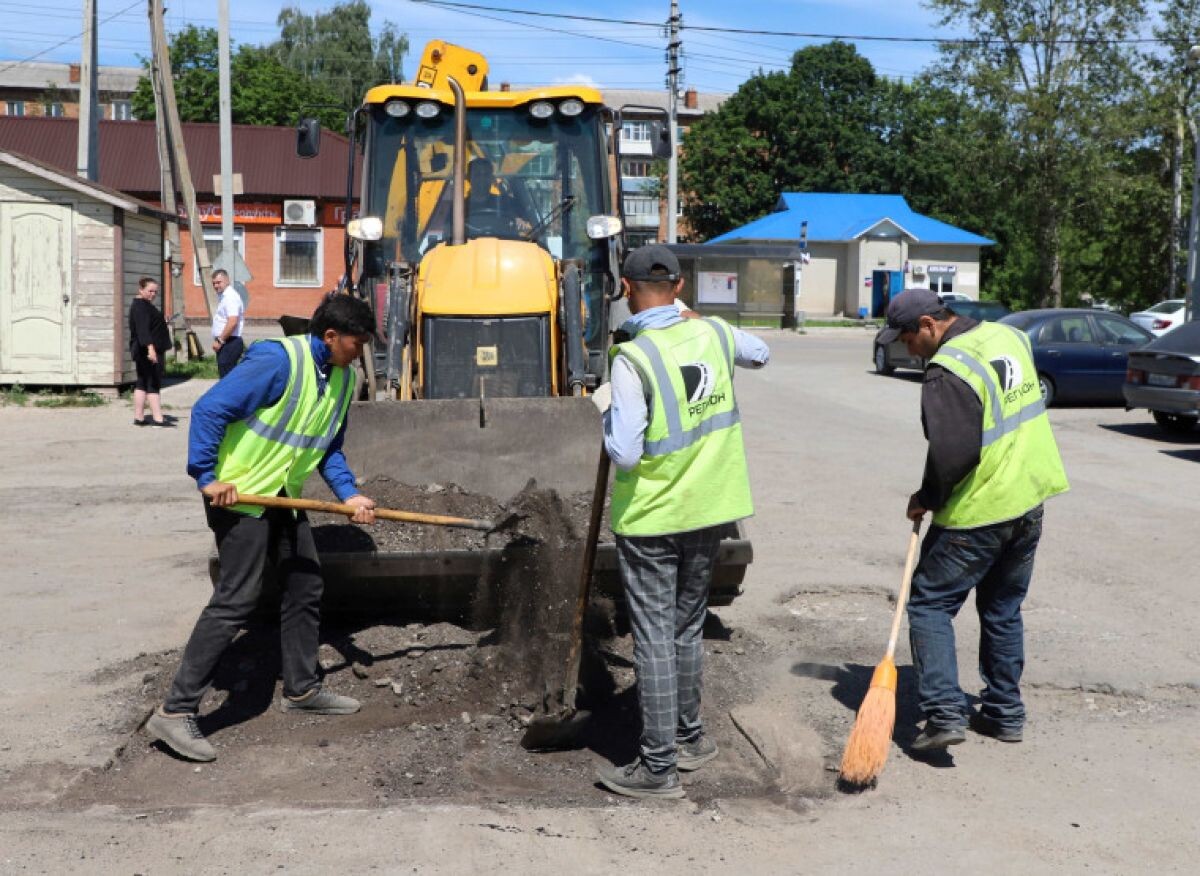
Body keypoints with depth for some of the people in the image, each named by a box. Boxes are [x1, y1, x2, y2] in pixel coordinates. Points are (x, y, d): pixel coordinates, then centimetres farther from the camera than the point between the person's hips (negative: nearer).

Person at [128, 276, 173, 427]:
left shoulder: (147, 306, 20)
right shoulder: (140, 306, -13)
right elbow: (142, 329, -27)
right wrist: (150, 347, -39)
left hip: (143, 352, 10)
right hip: (148, 351, -10)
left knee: (142, 383, 10)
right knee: (154, 383, -10)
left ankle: (139, 417, 12)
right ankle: (158, 418, -11)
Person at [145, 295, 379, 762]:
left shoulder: (343, 377, 5)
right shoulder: (278, 361, -22)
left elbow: (329, 448, 14)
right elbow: (209, 409, -23)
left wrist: (349, 494, 1)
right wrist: (207, 476, -25)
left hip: (282, 495, 9)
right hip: (237, 492, -9)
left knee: (305, 586, 14)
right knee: (236, 599, -11)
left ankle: (301, 689, 30)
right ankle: (175, 712, -5)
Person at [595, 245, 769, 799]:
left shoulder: (633, 358, -20)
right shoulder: (715, 334, 0)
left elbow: (624, 454, -22)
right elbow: (759, 354, 24)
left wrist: (610, 413, -3)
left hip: (650, 519, -6)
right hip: (708, 510, 6)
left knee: (654, 638, 1)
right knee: (688, 628, 20)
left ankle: (658, 767, 7)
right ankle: (688, 737, 33)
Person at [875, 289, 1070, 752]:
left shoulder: (948, 370, -21)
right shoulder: (1009, 336, 6)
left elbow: (952, 454, -24)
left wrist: (926, 499, -8)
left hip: (977, 511, -8)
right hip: (1029, 503, 8)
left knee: (930, 604, 3)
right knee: (1004, 610, 18)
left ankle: (944, 713, -4)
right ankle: (1005, 713, 25)